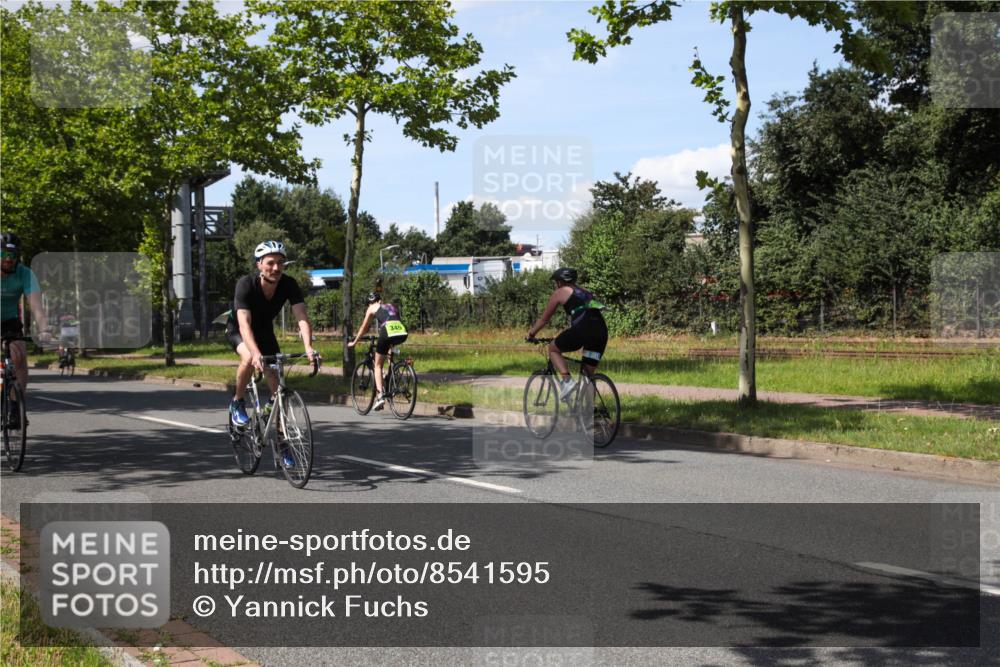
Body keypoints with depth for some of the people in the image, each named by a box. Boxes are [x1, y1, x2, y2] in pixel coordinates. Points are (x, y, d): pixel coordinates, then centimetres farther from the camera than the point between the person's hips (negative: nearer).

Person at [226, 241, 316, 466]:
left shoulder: (289, 285, -24)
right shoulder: (246, 284, -33)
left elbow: (302, 317, -33)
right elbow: (244, 323, -43)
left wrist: (308, 347, -51)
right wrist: (256, 353, -59)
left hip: (265, 331, 3)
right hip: (237, 330, -3)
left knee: (277, 386, -5)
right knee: (249, 358, -37)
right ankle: (237, 403, -11)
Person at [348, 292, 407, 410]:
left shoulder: (372, 308, 22)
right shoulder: (392, 306, 34)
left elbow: (364, 328, 28)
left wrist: (354, 342, 42)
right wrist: (391, 343, 55)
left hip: (387, 332, -4)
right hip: (402, 334, 4)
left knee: (378, 366, 11)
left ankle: (380, 395, -5)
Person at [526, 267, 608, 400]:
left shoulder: (560, 293, 16)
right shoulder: (584, 292, 33)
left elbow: (544, 319, 22)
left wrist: (531, 334, 38)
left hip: (583, 329, -6)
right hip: (602, 331, 6)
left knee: (553, 349, 16)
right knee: (588, 373, 16)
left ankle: (567, 380, -3)